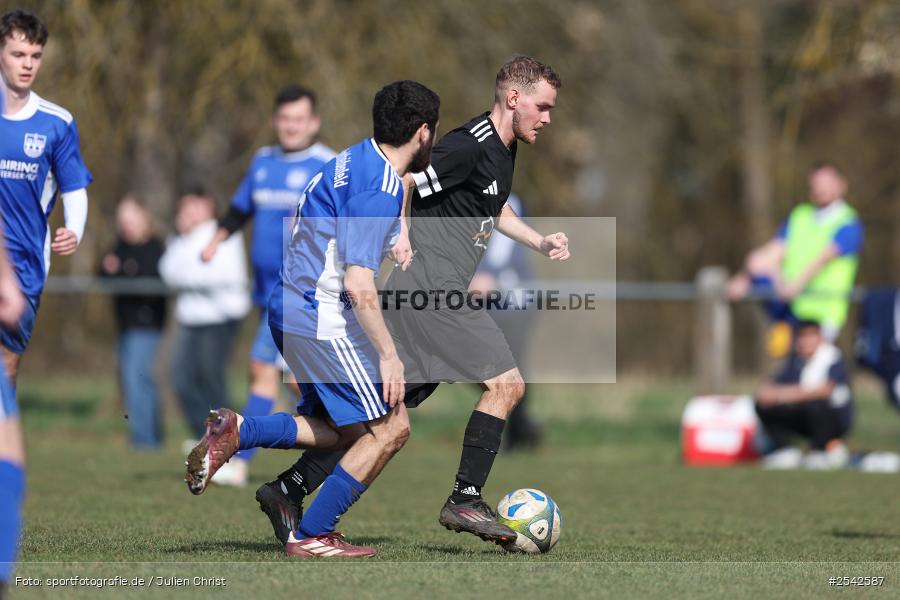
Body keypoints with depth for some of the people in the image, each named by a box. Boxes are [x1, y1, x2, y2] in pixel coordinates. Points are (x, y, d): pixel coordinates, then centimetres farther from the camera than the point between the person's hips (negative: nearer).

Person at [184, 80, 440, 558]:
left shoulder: (356, 160, 11)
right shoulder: (381, 190, -19)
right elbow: (359, 287, -23)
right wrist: (388, 355, -18)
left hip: (290, 306, 10)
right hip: (322, 318, -10)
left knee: (346, 430, 15)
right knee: (389, 428, -3)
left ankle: (237, 432, 2)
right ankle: (311, 536, 1)